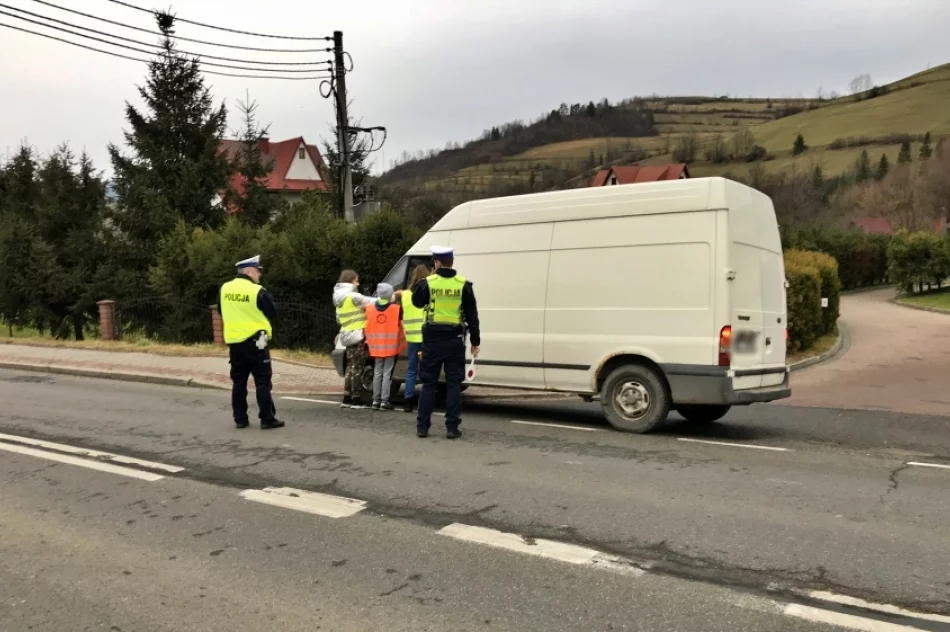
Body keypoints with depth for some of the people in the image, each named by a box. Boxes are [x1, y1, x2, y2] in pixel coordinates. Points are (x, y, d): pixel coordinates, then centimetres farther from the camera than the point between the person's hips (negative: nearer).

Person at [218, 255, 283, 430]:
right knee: (262, 381, 0)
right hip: (255, 341, -5)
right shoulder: (258, 291, -15)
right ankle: (267, 419, 0)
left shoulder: (224, 289, 3)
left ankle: (240, 419, 15)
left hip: (233, 341, 6)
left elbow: (221, 313, 16)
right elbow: (273, 313, -6)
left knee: (238, 381, 12)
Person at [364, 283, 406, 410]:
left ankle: (376, 401, 13)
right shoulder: (397, 308, -9)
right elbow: (400, 325, -1)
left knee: (377, 374, 12)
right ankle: (384, 401, 0)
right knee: (387, 374, 1)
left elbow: (368, 327, 9)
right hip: (391, 347, -3)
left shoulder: (370, 309, 2)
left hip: (376, 347, 3)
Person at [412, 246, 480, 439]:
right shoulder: (463, 285, -2)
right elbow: (472, 315, 0)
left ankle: (422, 427, 10)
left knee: (428, 383, 8)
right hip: (454, 340, 0)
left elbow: (416, 302, 14)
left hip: (433, 339, 0)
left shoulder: (427, 283, -5)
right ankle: (452, 427, 5)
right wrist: (475, 341, 7)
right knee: (453, 384, 6)